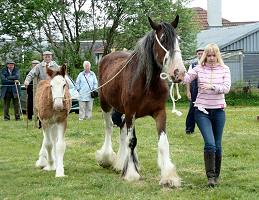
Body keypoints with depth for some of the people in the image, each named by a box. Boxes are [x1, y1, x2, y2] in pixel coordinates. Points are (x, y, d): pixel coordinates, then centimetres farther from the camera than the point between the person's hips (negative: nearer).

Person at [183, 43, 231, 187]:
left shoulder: (224, 69, 1)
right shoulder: (199, 69, 0)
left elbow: (226, 88, -11)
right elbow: (185, 80, -12)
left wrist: (212, 86, -26)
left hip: (218, 111, 2)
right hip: (202, 111, -2)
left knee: (217, 145, 10)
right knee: (210, 144, -15)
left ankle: (216, 175, 26)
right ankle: (210, 175, -7)